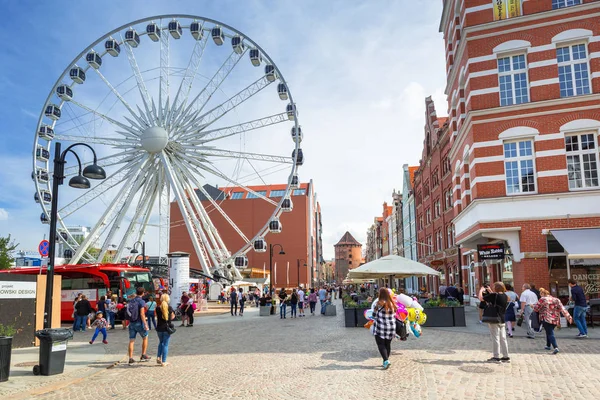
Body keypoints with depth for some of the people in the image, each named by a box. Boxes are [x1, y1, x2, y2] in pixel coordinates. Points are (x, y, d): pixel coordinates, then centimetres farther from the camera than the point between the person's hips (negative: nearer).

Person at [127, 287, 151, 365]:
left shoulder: (130, 301, 7)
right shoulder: (141, 301, -13)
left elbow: (128, 312, 13)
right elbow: (142, 314, -20)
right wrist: (145, 324, -18)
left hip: (131, 323, 5)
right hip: (139, 323, -5)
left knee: (132, 341, 6)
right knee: (145, 338, 14)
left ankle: (131, 359, 3)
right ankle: (143, 355, 15)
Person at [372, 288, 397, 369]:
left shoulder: (379, 303, -15)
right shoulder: (392, 304, 1)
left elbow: (374, 315, -7)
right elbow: (394, 316, 9)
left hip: (380, 328, -5)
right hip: (391, 327, 5)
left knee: (381, 345, 2)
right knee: (388, 344, 15)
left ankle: (386, 360, -13)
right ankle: (386, 360, 21)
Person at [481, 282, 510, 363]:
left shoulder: (494, 296, -19)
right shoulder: (505, 296, 3)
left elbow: (481, 298, -17)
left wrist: (481, 290, 0)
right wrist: (490, 291, 24)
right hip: (502, 320, 7)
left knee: (495, 338, -1)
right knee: (503, 338, 12)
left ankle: (496, 357, 5)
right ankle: (506, 357, 18)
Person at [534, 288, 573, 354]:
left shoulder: (543, 299, -5)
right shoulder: (556, 300, 12)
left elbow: (535, 308, -4)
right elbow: (563, 309, 4)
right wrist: (568, 317, 0)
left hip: (546, 320, -7)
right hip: (555, 320, 7)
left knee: (550, 333, -8)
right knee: (549, 332, 24)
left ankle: (556, 347, -25)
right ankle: (548, 346, 34)